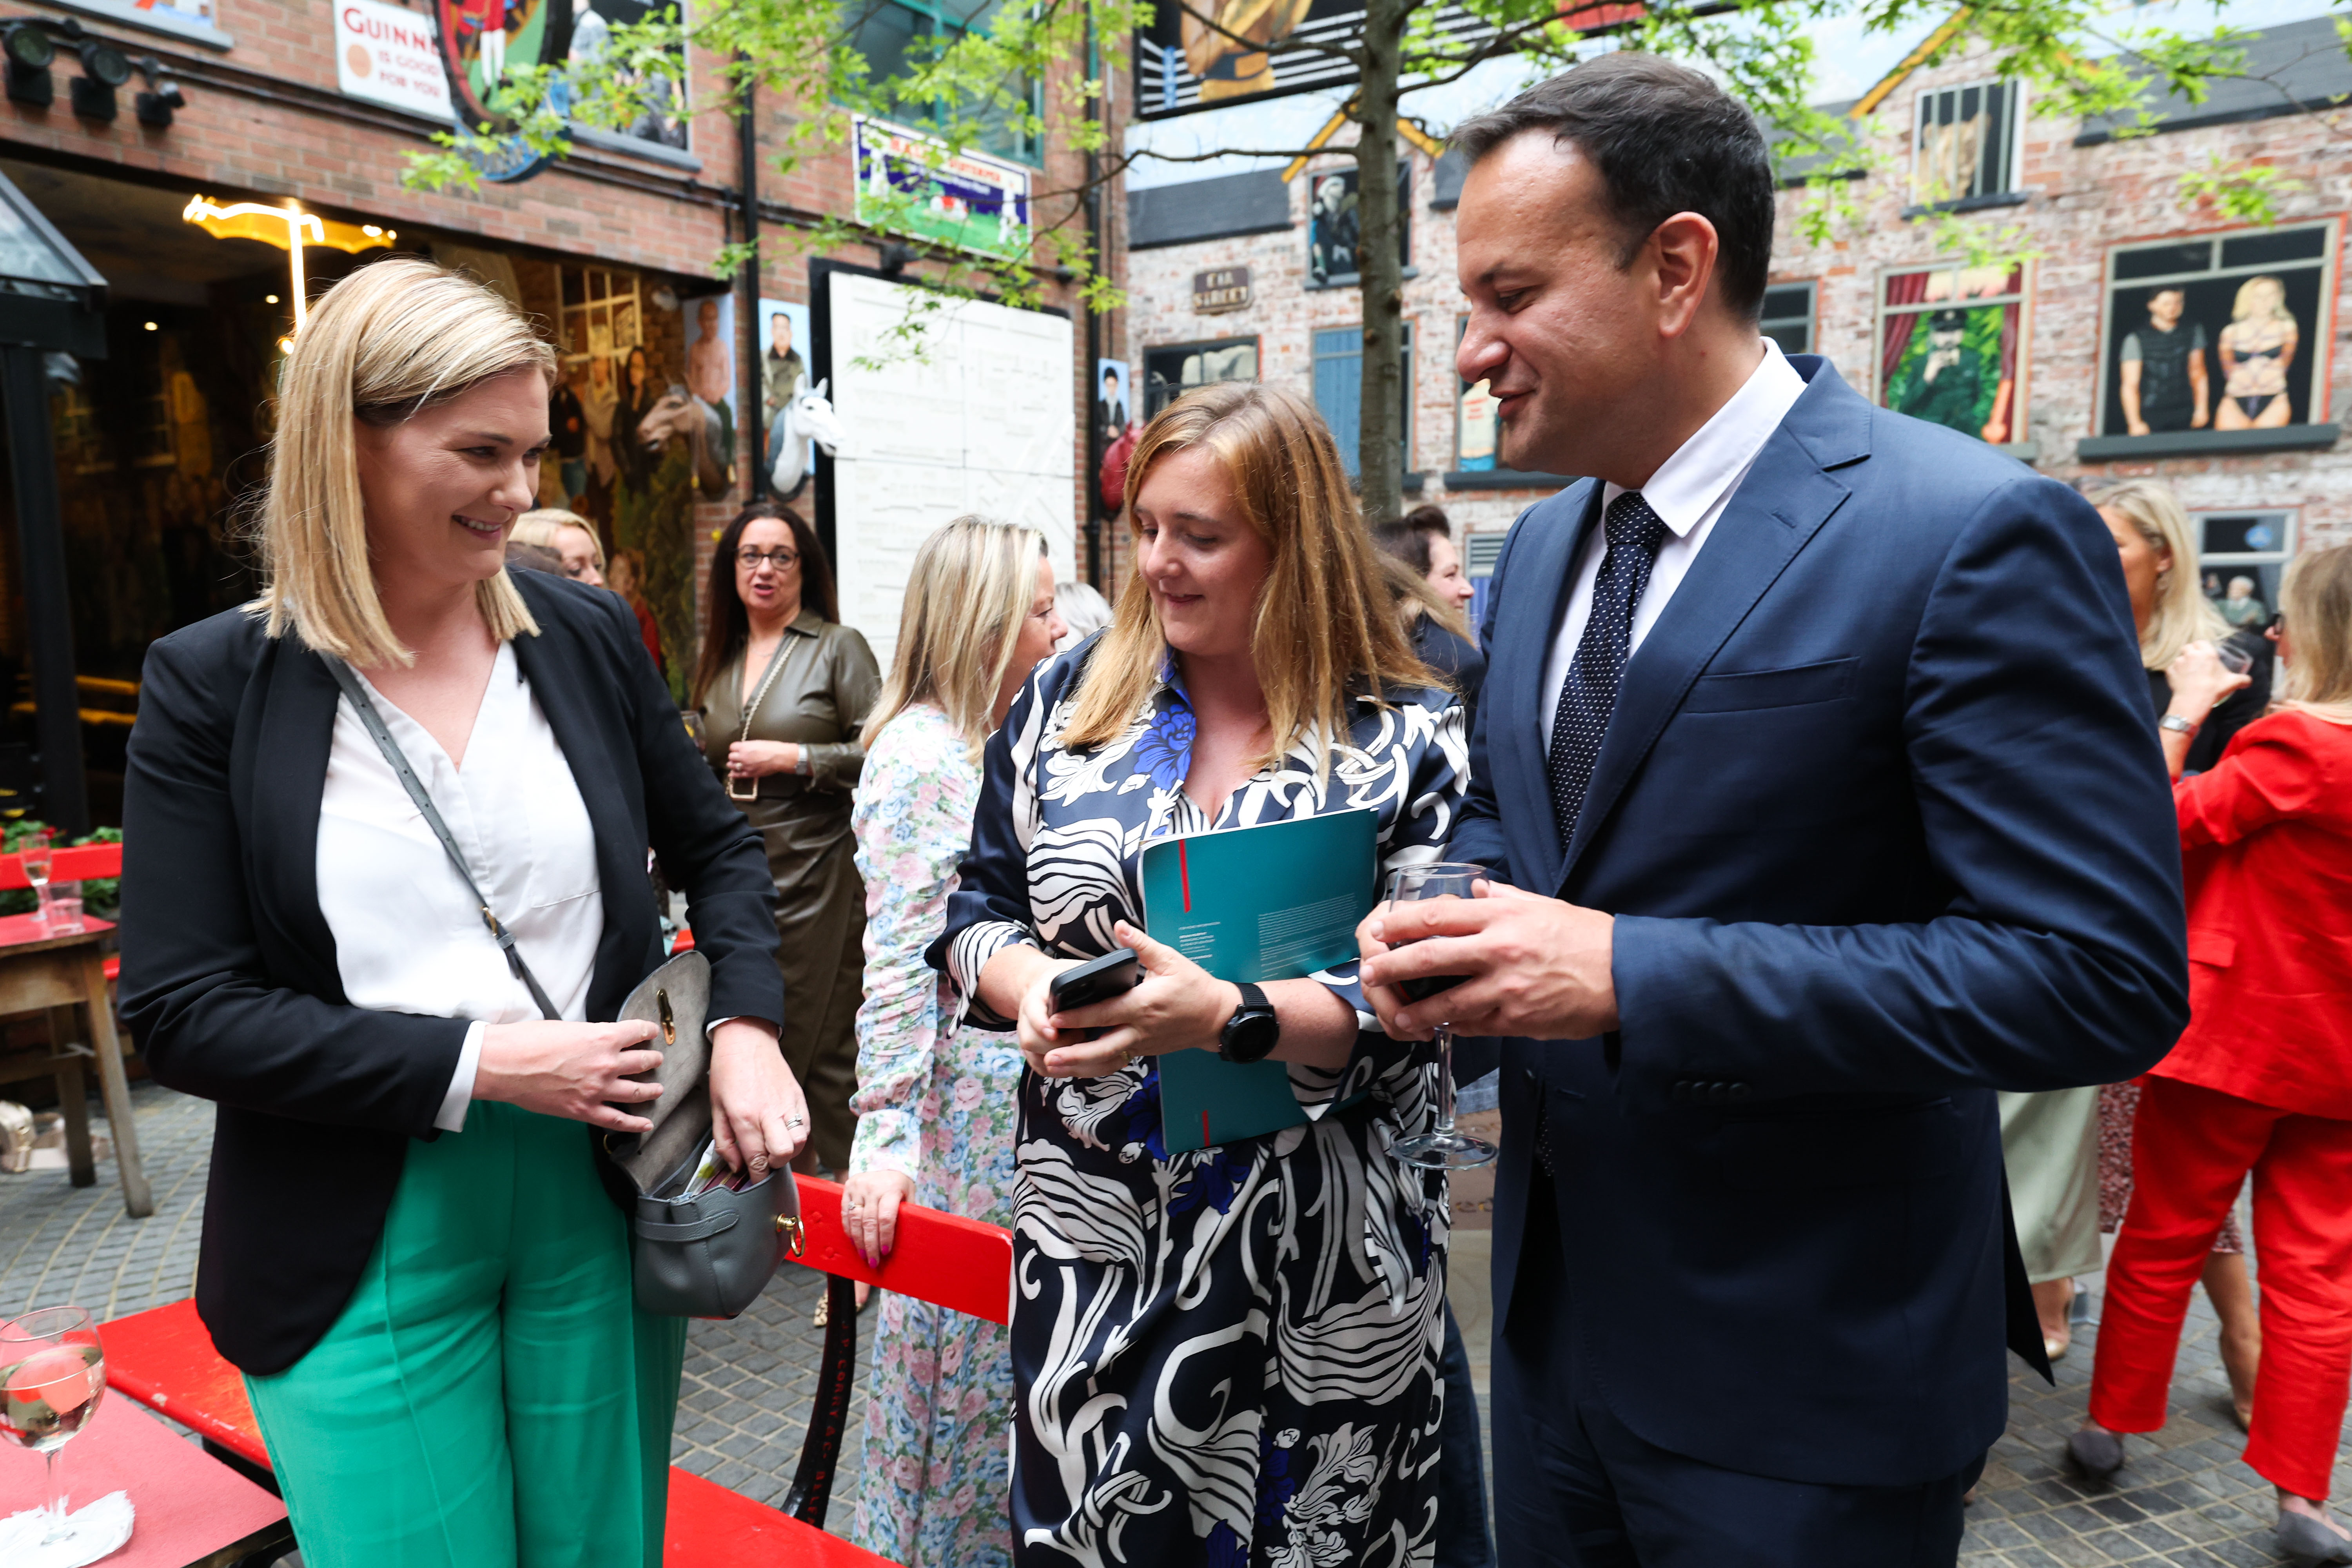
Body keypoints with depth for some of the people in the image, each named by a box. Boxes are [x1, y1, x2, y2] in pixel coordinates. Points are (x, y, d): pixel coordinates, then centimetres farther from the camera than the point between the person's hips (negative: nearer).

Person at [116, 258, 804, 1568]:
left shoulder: (586, 637, -1)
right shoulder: (216, 684, -7)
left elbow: (717, 849, 10)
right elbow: (181, 1010, -9)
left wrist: (747, 1029, -7)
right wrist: (478, 1064, -17)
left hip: (600, 1199, 3)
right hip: (365, 1254, -2)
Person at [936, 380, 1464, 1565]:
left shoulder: (1407, 745, -7)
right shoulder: (1065, 702, 4)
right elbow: (980, 912, 8)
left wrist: (1226, 1016, -25)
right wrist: (1030, 986, -14)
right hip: (1090, 1242, 3)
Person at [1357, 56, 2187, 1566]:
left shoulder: (1975, 535, -18)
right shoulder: (1541, 546, 5)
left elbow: (2099, 974, -22)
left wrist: (1632, 975, -27)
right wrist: (1446, 927, -7)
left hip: (1806, 1371, -6)